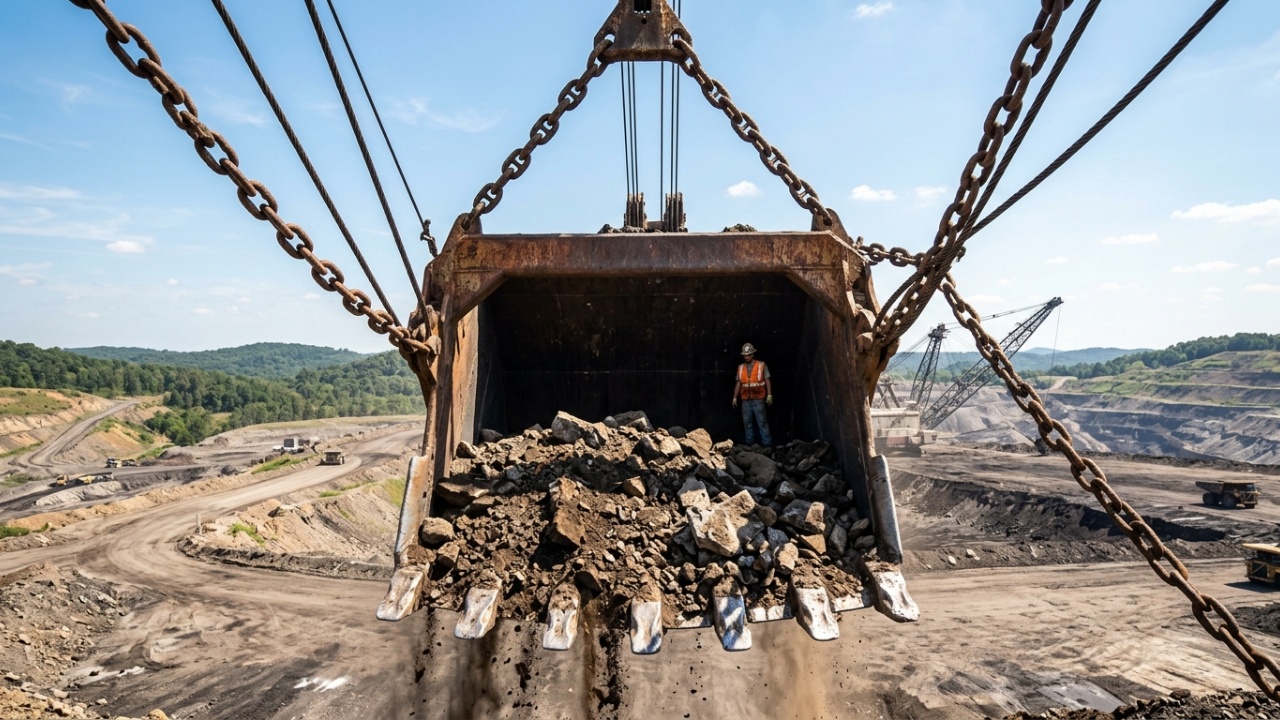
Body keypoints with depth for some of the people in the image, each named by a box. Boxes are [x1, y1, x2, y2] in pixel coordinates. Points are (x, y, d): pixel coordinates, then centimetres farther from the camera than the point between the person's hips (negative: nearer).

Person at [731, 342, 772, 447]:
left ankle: (767, 444, 5)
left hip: (758, 400, -4)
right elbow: (738, 383, 11)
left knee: (762, 422, -1)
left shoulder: (762, 365, -2)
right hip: (746, 401, 4)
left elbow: (767, 381, -4)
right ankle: (750, 444, 17)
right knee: (747, 423, 8)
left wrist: (769, 395, -13)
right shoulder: (740, 368, 8)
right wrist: (735, 397, 7)